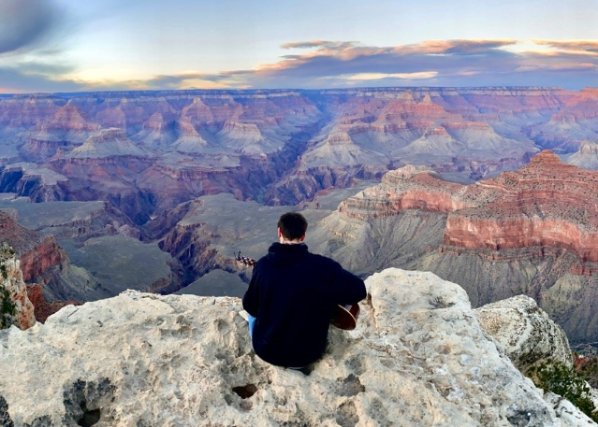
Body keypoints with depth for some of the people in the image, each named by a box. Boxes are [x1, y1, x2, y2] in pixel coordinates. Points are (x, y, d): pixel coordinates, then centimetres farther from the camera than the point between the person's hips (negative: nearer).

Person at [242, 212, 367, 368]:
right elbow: (359, 290, -15)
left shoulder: (263, 264, -14)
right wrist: (329, 297, 2)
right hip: (308, 354, 0)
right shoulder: (322, 266, -19)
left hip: (266, 350, 1)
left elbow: (250, 306, -3)